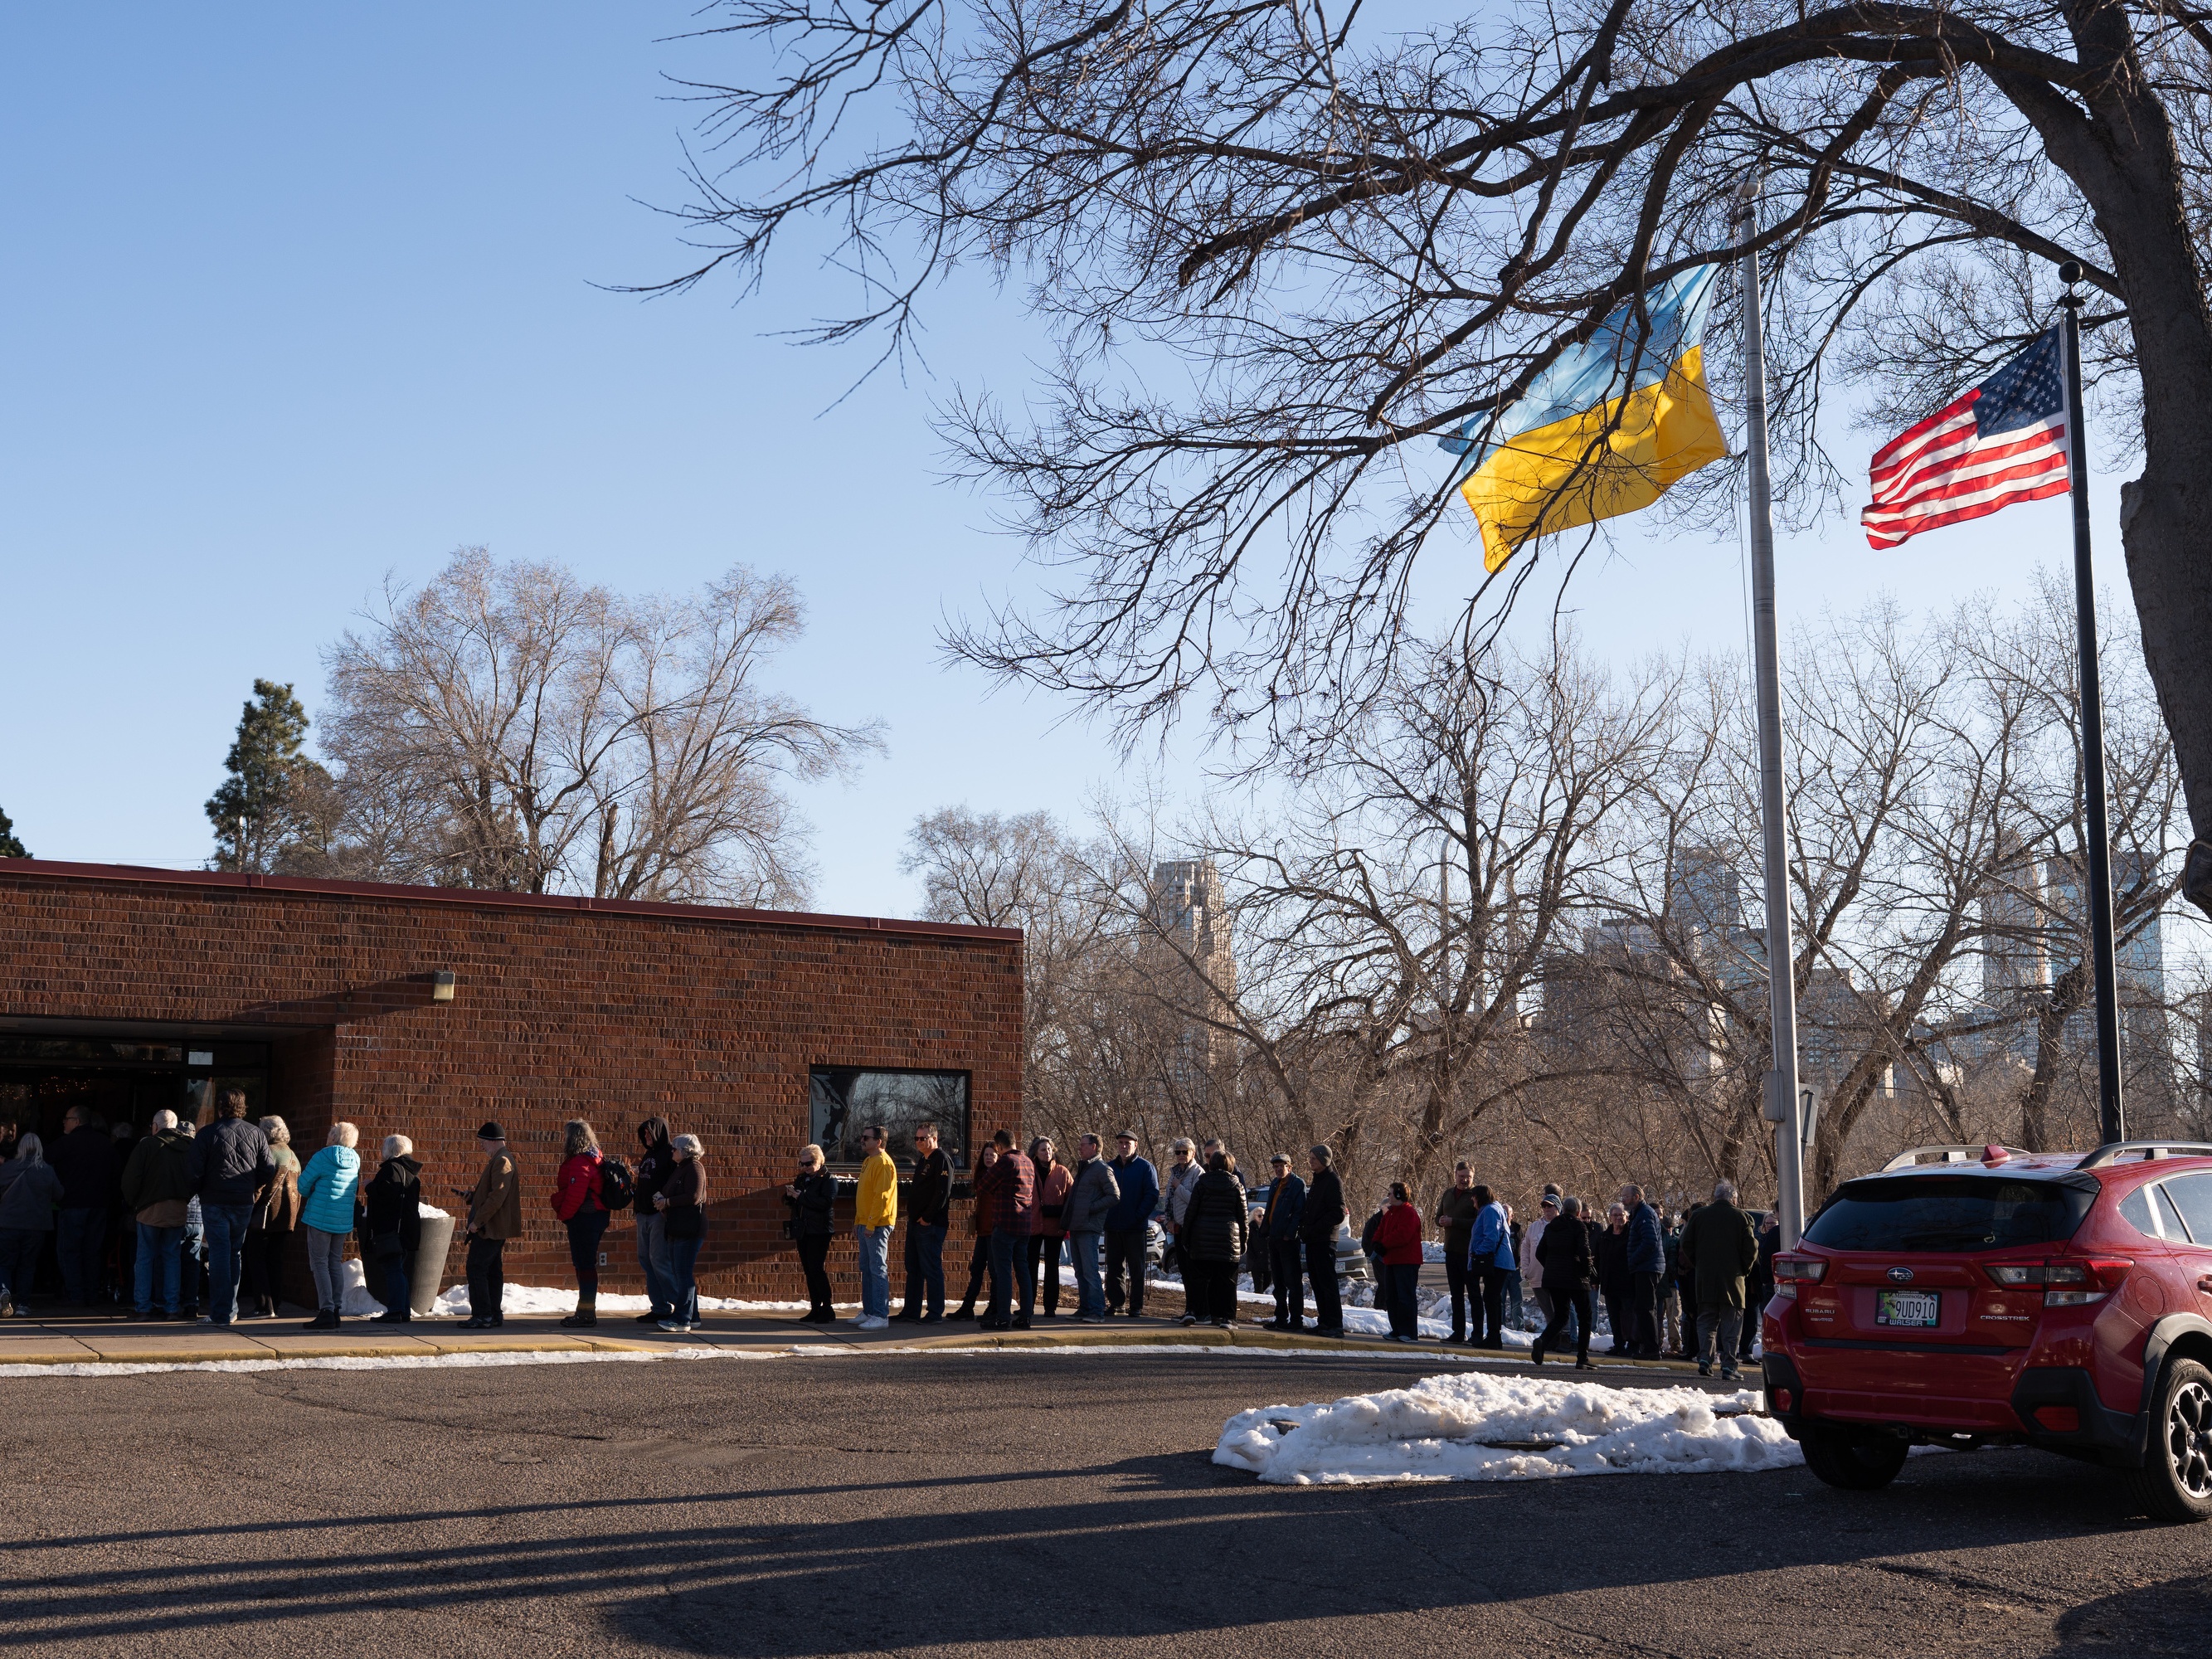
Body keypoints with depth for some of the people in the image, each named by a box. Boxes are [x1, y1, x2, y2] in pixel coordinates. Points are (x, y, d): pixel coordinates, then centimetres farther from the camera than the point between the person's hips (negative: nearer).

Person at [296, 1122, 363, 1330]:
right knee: (335, 1263, 13)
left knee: (320, 1263, -2)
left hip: (320, 1217, -6)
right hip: (344, 1221, 6)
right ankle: (337, 1310, 12)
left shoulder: (322, 1157, -12)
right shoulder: (355, 1161, 5)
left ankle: (326, 1312, -10)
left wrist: (311, 1196, 15)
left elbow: (303, 1185, -6)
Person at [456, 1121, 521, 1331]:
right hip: (494, 1227, 11)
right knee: (493, 1271, 12)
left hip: (490, 1227, -11)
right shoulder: (499, 1160, 18)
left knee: (476, 1269, -9)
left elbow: (497, 1197, -24)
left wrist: (477, 1221, -21)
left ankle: (482, 1316, -9)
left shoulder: (502, 1161, -16)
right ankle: (494, 1315, 15)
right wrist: (468, 1194, 15)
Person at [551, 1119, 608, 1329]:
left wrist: (562, 1215, -8)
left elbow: (575, 1195, -21)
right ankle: (585, 1312, 22)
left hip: (583, 1218, -10)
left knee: (585, 1265, -6)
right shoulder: (594, 1159, 14)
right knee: (585, 1265, 15)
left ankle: (587, 1315, -4)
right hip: (596, 1216, 10)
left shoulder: (579, 1163, -18)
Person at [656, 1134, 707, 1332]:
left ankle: (682, 1319, -10)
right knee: (678, 1273, 11)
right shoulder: (679, 1168, 19)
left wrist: (667, 1202, -13)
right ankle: (691, 1317, 15)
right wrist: (661, 1198, 3)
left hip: (690, 1229, -10)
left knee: (684, 1273, -10)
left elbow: (693, 1197, -20)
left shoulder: (694, 1168, -10)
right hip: (677, 1228, 10)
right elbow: (672, 1194, 25)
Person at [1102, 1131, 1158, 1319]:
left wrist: (1138, 1216, -15)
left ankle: (1137, 1306, 5)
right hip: (1112, 1226, 4)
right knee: (1113, 1267, 7)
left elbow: (1152, 1195, -7)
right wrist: (1105, 1216, 2)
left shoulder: (1145, 1167, -1)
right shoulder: (1110, 1167, 12)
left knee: (1136, 1267, 1)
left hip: (1136, 1227, -4)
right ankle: (1115, 1302, 14)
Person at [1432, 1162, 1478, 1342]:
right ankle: (1458, 1332, 17)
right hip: (1451, 1249, 7)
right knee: (1456, 1294, 11)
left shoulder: (1475, 1194, -8)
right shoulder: (1448, 1193, 14)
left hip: (1469, 1251, -7)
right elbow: (1438, 1216, 20)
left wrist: (1453, 1222, -20)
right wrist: (1441, 1220, -4)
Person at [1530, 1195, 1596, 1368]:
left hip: (1552, 1278, 5)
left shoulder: (1551, 1227, 10)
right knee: (1584, 1317, 7)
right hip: (1575, 1278, -5)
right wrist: (1587, 1270, -3)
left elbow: (1540, 1251, 12)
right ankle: (1582, 1359, 2)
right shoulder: (1579, 1227, -7)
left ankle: (1542, 1341, -15)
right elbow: (1584, 1252, -18)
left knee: (1560, 1316, 14)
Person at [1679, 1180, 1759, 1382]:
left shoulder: (1698, 1215, 2)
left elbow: (1686, 1244, 5)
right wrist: (1743, 1269, 10)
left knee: (1706, 1321, 13)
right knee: (1731, 1325, 4)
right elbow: (1751, 1249, -6)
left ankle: (1704, 1359, 0)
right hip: (1732, 1280, -2)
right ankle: (1728, 1367, -1)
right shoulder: (1741, 1217, -5)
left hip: (1705, 1281, 2)